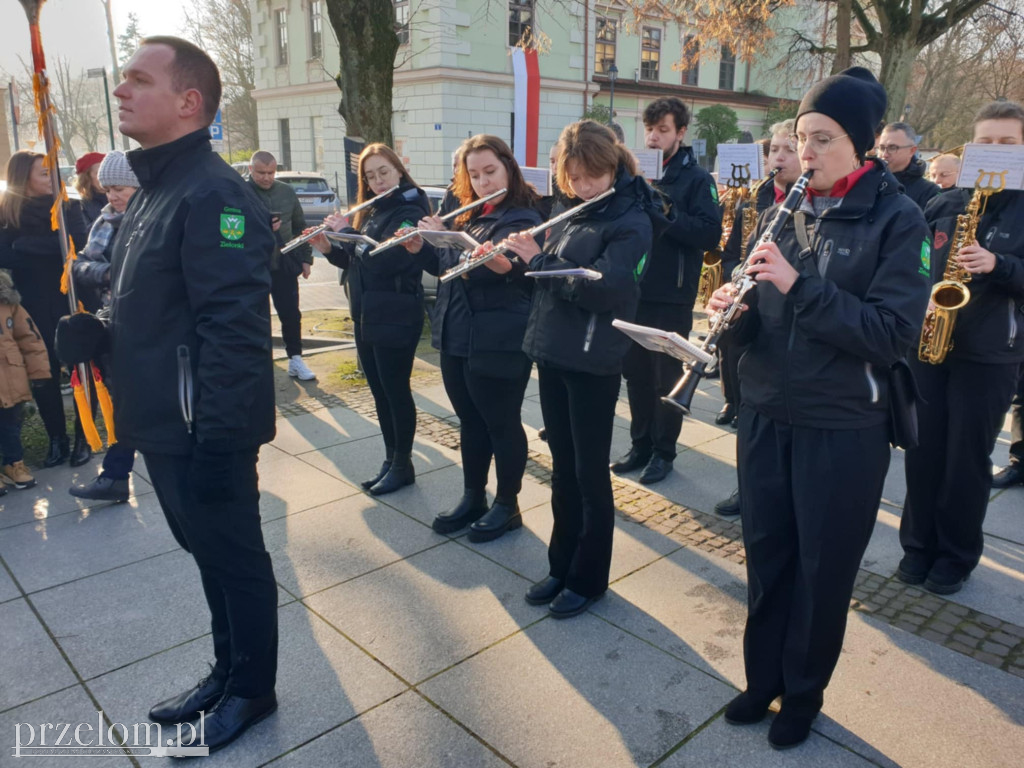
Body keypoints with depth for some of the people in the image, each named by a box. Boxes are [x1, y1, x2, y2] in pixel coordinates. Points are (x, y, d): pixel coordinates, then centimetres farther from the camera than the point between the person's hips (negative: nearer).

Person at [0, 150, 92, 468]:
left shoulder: (64, 207, 3)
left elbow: (78, 243, -14)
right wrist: (52, 246, -18)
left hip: (70, 300, -1)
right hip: (34, 307, 1)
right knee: (44, 374, 6)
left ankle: (83, 437, 13)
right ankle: (57, 440, 19)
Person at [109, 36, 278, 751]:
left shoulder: (213, 194, -19)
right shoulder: (154, 189, 13)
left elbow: (235, 331, -26)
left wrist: (219, 444, -26)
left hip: (204, 431, -10)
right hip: (164, 425, 10)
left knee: (236, 557, 8)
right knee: (206, 549, 21)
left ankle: (251, 689, 29)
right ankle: (228, 670, 40)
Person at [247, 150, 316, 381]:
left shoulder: (287, 191, 5)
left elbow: (300, 226, 11)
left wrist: (306, 258, 8)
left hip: (285, 265, 3)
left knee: (291, 314, 6)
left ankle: (295, 359, 19)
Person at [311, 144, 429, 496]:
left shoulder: (410, 212, -12)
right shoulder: (371, 212, 14)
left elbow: (383, 260, -24)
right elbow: (355, 260, 17)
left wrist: (346, 232, -16)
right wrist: (328, 248, 1)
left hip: (395, 320, -8)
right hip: (366, 317, 8)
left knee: (396, 392, 1)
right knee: (379, 392, 14)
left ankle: (403, 465, 13)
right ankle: (390, 460, 26)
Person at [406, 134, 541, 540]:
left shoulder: (521, 220, -12)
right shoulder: (471, 216, 13)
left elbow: (479, 269, -24)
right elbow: (449, 267, 19)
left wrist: (441, 236, -23)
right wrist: (420, 248, 3)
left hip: (497, 344, -8)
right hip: (456, 338, 8)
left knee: (502, 425, 4)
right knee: (470, 423, 16)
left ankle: (508, 505, 18)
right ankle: (472, 497, 29)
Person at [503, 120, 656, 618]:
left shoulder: (630, 222, -11)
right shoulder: (571, 216, 11)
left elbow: (602, 290, -23)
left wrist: (539, 258, -19)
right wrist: (517, 259, -1)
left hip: (593, 364, -7)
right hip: (552, 356, 7)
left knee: (590, 473, 4)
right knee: (562, 468, 15)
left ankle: (589, 578, 20)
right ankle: (561, 565, 30)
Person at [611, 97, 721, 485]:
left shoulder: (696, 178, -4)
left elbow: (710, 234, -15)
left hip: (672, 295, -5)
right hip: (633, 289, 5)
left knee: (666, 376, 4)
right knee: (635, 372, 12)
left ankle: (664, 451, 17)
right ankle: (640, 444, 26)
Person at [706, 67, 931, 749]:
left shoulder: (897, 219, -8)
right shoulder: (784, 211, 7)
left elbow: (895, 334, -17)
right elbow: (762, 319, 9)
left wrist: (800, 285, -25)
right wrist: (735, 311, -14)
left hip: (842, 428, -4)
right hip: (766, 414, 4)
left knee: (823, 569, 10)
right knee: (766, 554, 15)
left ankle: (803, 694, 33)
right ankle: (763, 677, 36)